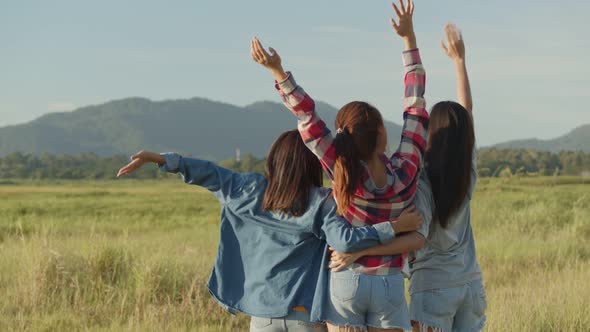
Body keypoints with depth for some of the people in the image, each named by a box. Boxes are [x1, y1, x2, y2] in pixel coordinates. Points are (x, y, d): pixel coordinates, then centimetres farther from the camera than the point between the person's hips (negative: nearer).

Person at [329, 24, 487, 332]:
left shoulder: (421, 181, -16)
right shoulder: (467, 171, 0)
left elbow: (418, 237, -28)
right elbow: (466, 112, 11)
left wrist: (359, 252, -32)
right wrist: (459, 60, 19)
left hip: (433, 286, -6)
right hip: (470, 284, 6)